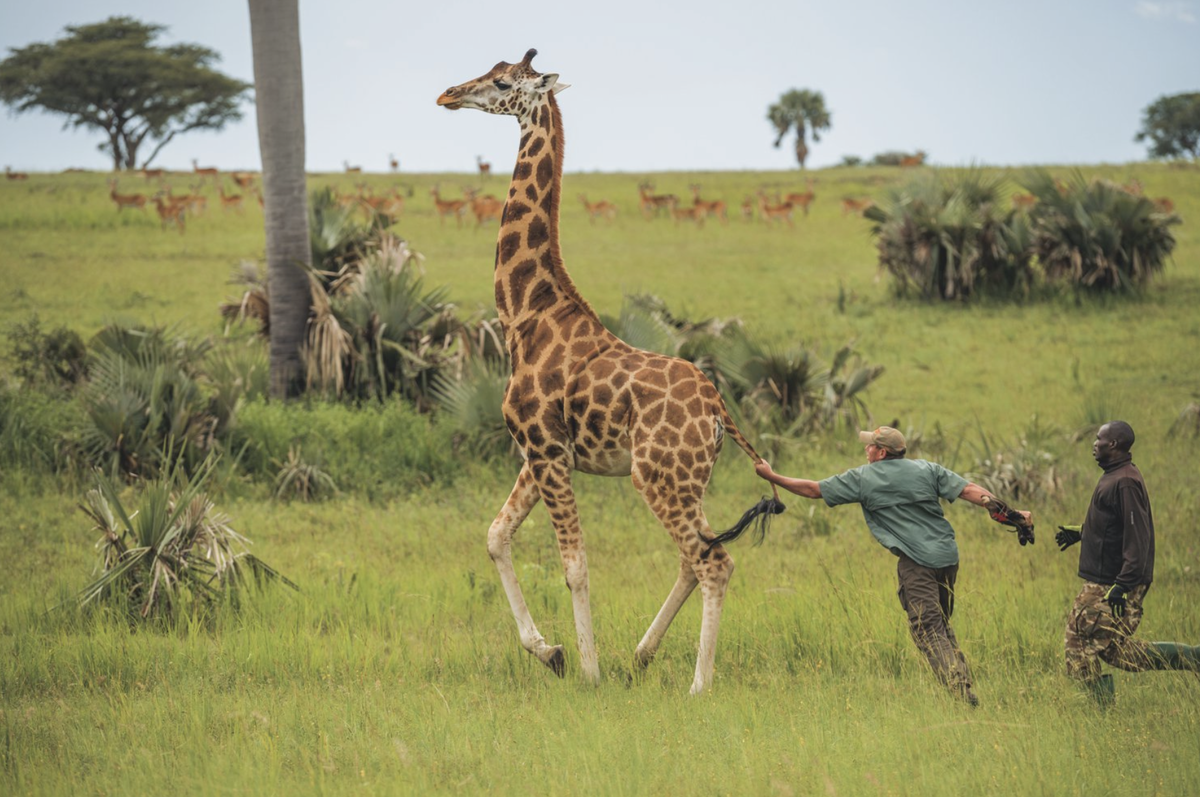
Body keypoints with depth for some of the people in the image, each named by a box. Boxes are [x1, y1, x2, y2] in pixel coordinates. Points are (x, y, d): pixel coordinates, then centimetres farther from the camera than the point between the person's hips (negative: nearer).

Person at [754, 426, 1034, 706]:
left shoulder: (861, 478, 3)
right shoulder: (927, 469, 13)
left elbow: (814, 489, 9)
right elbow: (969, 490, 3)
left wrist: (771, 476, 21)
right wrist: (1009, 513, 1)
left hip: (917, 562, -5)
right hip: (949, 556, 6)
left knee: (928, 629, -6)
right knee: (941, 625, 20)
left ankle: (961, 692, -20)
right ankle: (965, 682, 15)